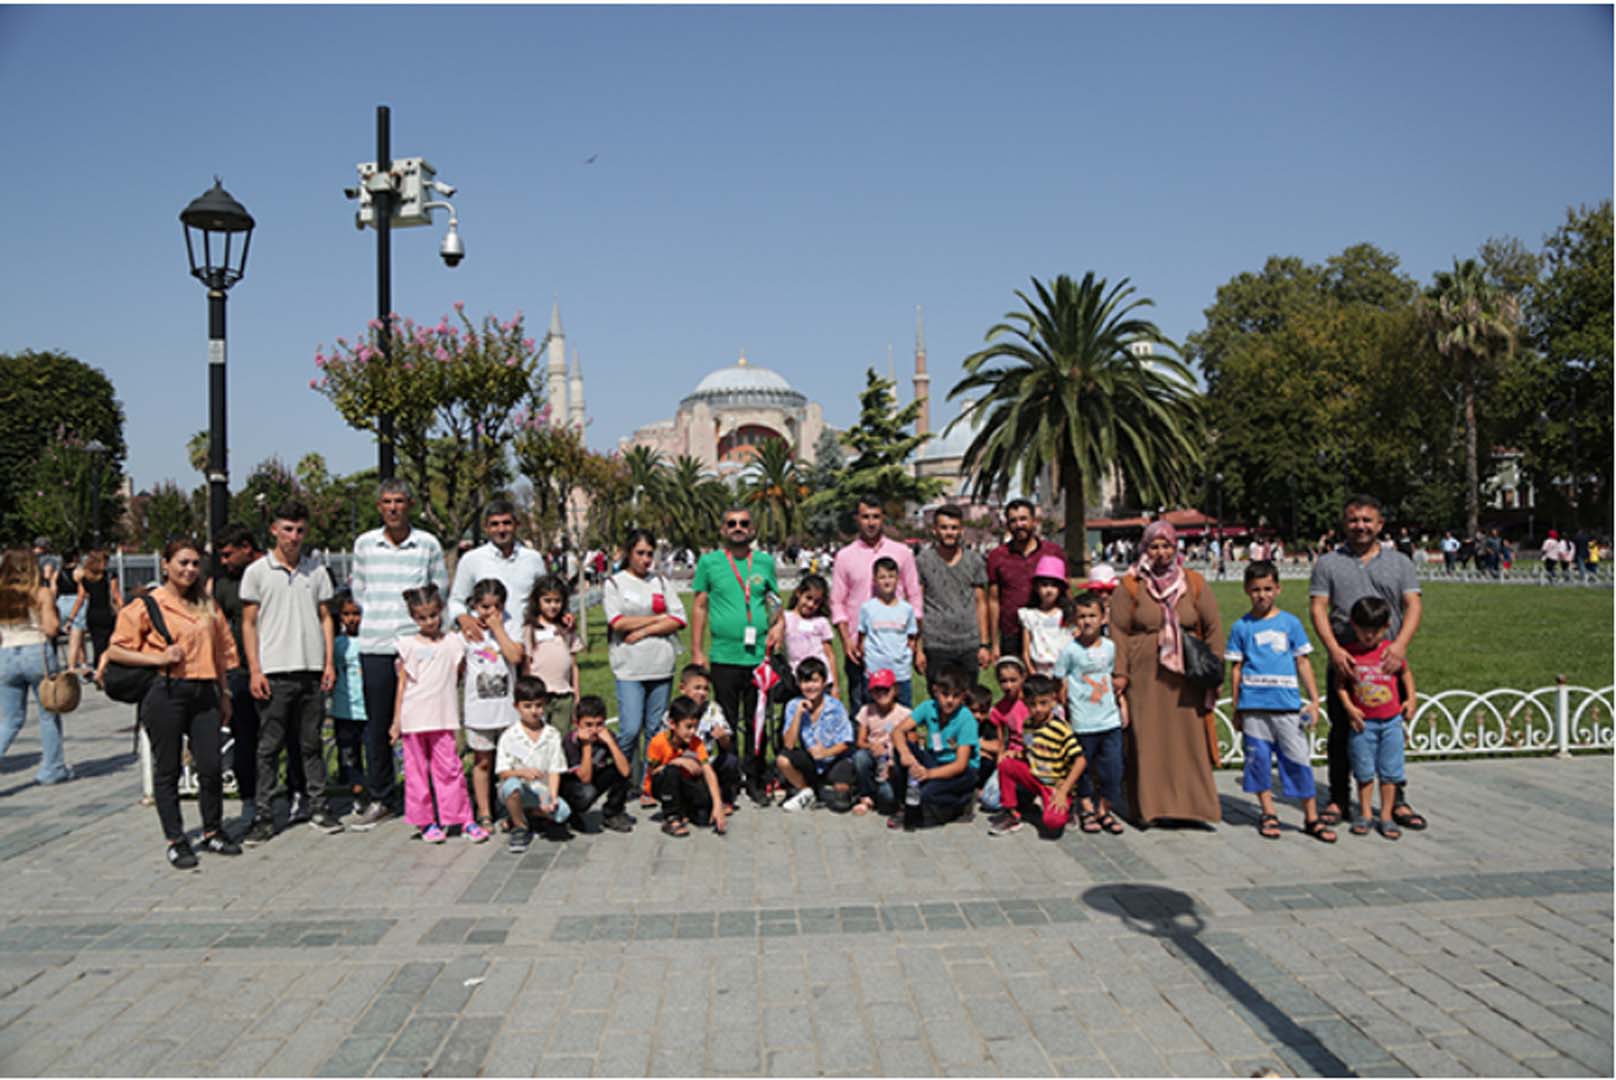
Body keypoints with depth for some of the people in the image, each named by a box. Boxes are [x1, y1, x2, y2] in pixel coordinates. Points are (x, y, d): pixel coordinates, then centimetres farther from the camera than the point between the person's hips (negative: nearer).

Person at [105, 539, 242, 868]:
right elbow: (116, 650, -2)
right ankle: (175, 841, 15)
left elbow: (222, 651, 19)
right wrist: (159, 659, -14)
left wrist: (224, 694, 17)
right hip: (165, 693, -4)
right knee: (167, 769, 5)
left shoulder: (207, 604, 15)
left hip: (204, 692, 4)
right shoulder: (148, 605, -1)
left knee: (211, 767, 2)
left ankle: (212, 833, 19)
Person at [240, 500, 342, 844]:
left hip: (311, 671, 3)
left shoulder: (316, 571, 10)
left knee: (312, 743, 9)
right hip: (274, 672, -2)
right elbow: (248, 624, 1)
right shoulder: (257, 572, 2)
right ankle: (263, 816, 7)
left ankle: (318, 808, 16)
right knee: (269, 747, 2)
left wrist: (329, 663, 4)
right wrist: (254, 670, -7)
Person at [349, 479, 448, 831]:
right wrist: (378, 617, 6)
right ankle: (380, 799, 18)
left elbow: (440, 592, 8)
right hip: (375, 646, 2)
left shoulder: (428, 544, 3)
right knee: (377, 726, 6)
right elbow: (359, 590, 15)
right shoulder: (364, 544, 8)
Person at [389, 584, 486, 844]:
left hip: (442, 717, 0)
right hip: (413, 718, 0)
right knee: (417, 770, 5)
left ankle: (464, 820, 5)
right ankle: (427, 821, 15)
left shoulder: (453, 642, 5)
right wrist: (396, 720, 2)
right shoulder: (408, 645, 2)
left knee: (449, 768, -2)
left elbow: (462, 674, 17)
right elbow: (402, 683, 3)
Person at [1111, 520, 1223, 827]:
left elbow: (1213, 628, 8)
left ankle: (1192, 804, 13)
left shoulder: (1194, 584, 7)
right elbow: (1119, 631, 0)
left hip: (1186, 680, 2)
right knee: (1147, 742, 1)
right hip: (1144, 680, -1)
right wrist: (1120, 672, -6)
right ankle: (1148, 806, 9)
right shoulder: (1131, 586, 1)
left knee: (1189, 739, 3)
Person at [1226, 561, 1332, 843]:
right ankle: (1268, 814, 19)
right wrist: (1236, 709, 7)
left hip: (1287, 704, 0)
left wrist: (1314, 700, 6)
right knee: (1259, 759, 5)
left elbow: (1303, 662, 10)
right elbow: (1237, 667, 7)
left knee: (1299, 759, 1)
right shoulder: (1241, 627, 5)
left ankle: (1311, 817, 12)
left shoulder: (1290, 623, 7)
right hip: (1253, 705, 0)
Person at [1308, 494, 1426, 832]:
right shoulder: (1328, 563, 8)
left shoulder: (1399, 563, 12)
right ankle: (1339, 800, 12)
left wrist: (1399, 645, -16)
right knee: (1341, 732, 3)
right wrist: (1334, 650, -15)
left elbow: (1414, 605, 2)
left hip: (1389, 661, 1)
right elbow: (1318, 609, 0)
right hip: (1344, 662, -1)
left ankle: (1396, 801, 16)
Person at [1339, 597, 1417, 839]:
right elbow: (1341, 683, 0)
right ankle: (1365, 814, 21)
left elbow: (1406, 672, 14)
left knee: (1390, 771, 7)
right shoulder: (1349, 653, -7)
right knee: (1364, 771, 8)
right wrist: (1349, 707, -11)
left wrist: (1410, 698, 7)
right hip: (1363, 721, -1)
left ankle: (1386, 816, 17)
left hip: (1391, 721, 1)